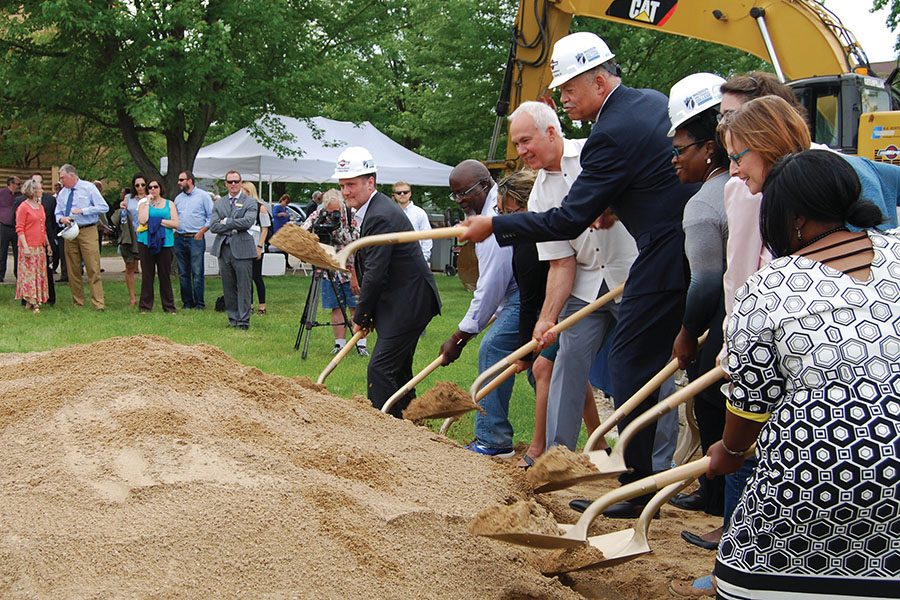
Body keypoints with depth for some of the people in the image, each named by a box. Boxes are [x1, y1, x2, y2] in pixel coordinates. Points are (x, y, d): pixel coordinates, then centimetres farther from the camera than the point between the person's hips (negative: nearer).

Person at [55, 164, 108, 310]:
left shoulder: (89, 187, -2)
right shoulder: (62, 193, 13)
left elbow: (104, 207, -7)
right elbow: (58, 213, 19)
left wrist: (82, 211, -14)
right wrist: (61, 218, -6)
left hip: (88, 232, -5)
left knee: (93, 269, -10)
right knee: (73, 269, 6)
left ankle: (98, 303, -9)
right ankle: (78, 302, 15)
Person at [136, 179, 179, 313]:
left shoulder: (169, 204, 12)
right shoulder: (143, 204, 11)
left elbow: (175, 223, 0)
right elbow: (142, 220, -9)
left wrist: (158, 221, -6)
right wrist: (148, 202, -3)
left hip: (165, 243, 0)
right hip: (146, 242, 0)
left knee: (165, 275, 0)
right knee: (147, 275, 1)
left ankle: (169, 306, 6)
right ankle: (145, 306, 6)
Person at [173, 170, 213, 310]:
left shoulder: (203, 196, 0)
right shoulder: (178, 198, 17)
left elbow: (212, 216, -3)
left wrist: (202, 231, -10)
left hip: (196, 239, -6)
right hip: (179, 239, 6)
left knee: (197, 272, -7)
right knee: (183, 273, 7)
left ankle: (199, 303, -2)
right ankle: (187, 302, 13)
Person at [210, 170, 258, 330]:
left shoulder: (250, 202, 2)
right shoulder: (219, 203, 13)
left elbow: (248, 222, -14)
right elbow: (213, 227, 3)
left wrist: (226, 221, -7)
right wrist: (234, 226, -7)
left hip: (242, 249, -4)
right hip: (224, 249, 4)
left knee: (243, 287, -3)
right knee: (228, 287, 8)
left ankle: (243, 320, 3)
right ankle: (233, 319, 16)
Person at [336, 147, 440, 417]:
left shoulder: (381, 217, -21)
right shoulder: (372, 210, 13)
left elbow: (375, 273, -21)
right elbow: (369, 270, 16)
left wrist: (361, 317, -10)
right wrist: (366, 313, 11)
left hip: (408, 302, -11)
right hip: (400, 303, 11)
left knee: (380, 369, -12)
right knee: (398, 369, 18)